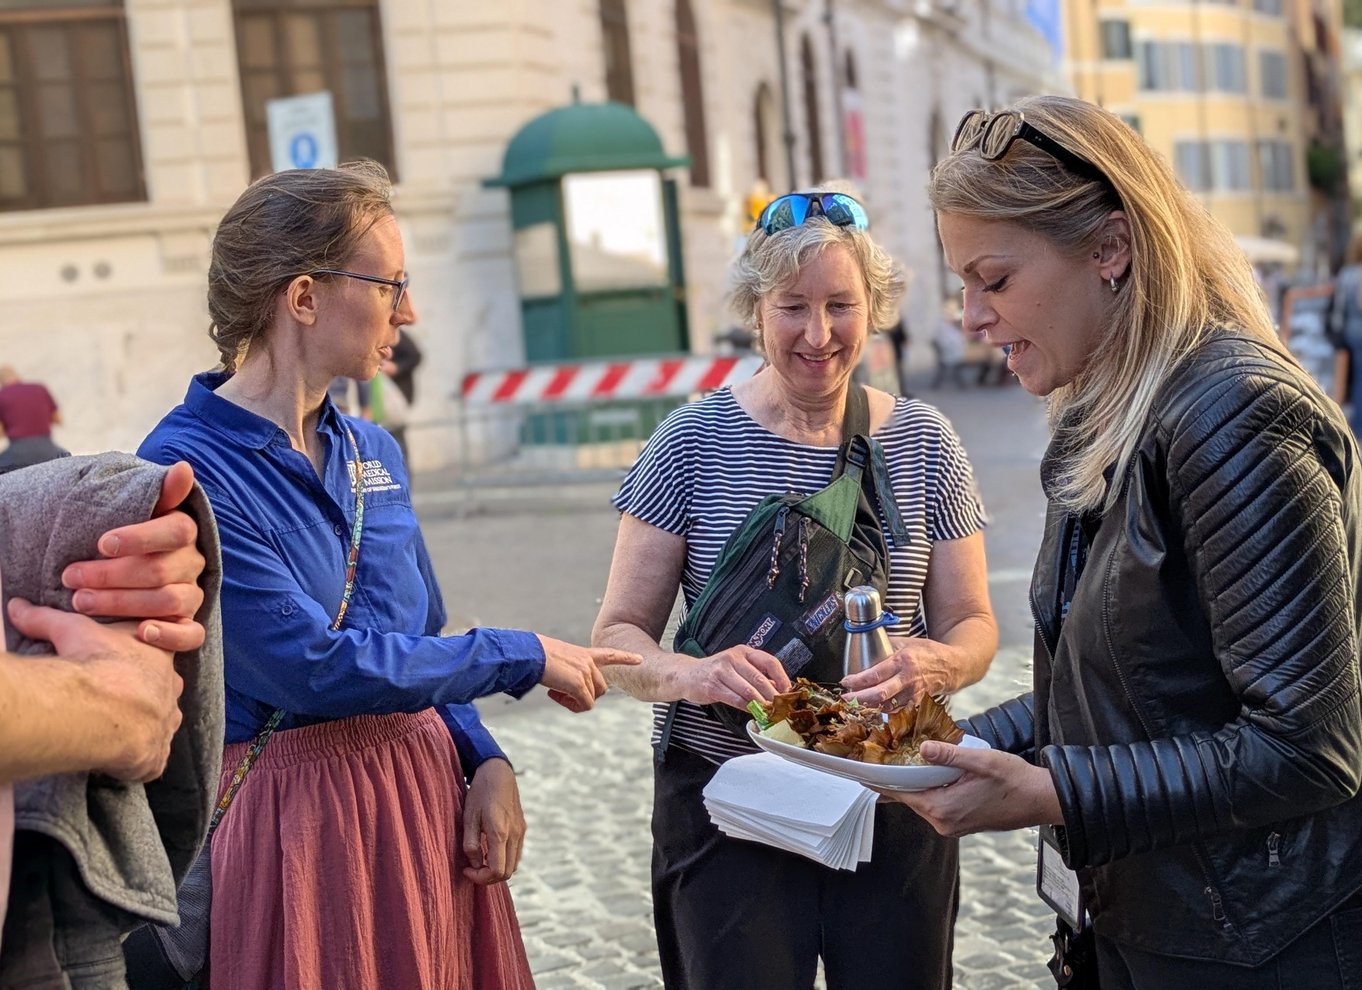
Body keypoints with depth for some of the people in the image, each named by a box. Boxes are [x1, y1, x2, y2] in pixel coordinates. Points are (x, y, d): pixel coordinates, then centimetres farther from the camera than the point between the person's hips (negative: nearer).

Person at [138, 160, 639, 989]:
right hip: (292, 820, -6)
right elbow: (313, 666, -21)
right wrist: (522, 656, -13)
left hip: (428, 797, 7)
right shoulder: (185, 470, -15)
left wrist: (486, 761, -2)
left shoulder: (373, 453, 7)